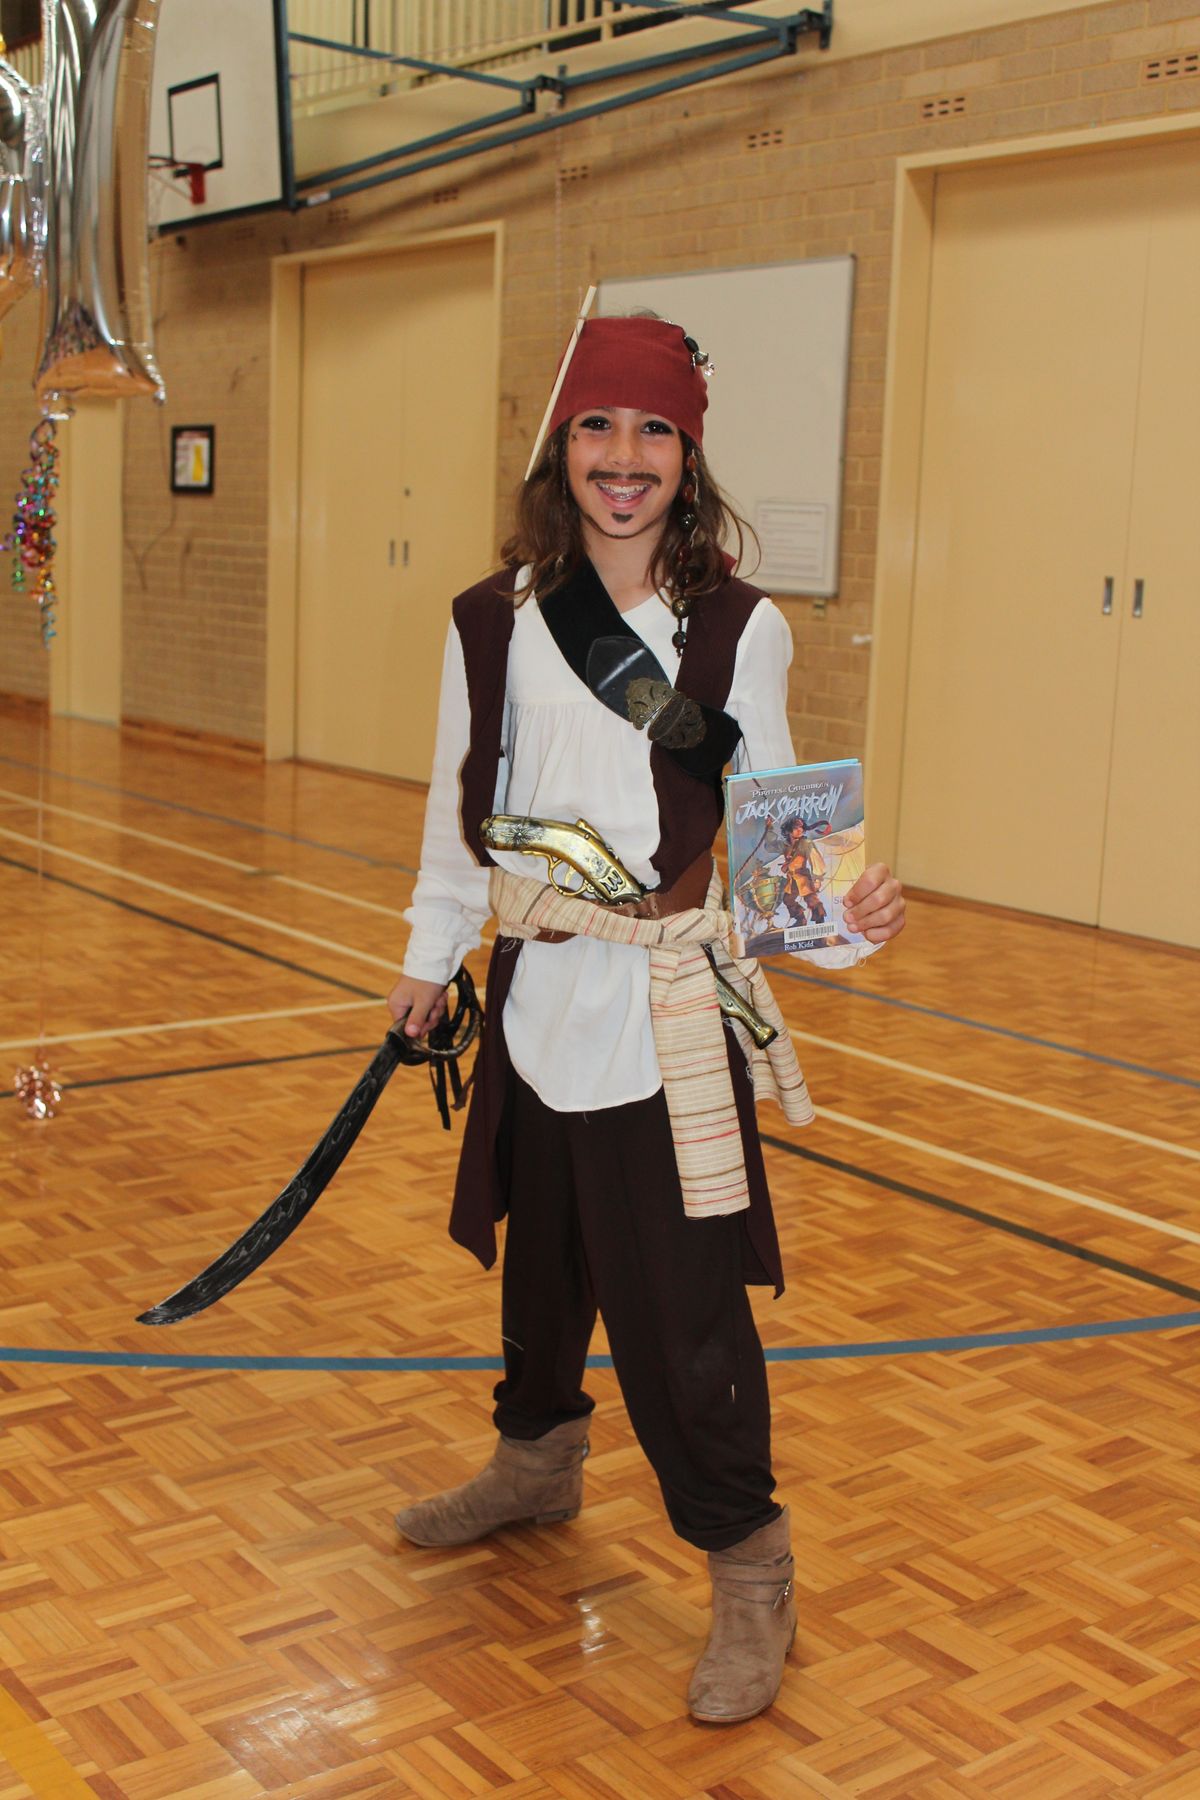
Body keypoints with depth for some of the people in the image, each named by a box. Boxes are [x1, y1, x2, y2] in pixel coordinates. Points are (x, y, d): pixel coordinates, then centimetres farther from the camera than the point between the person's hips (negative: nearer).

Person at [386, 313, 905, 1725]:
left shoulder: (740, 630, -7)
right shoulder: (494, 621, 1)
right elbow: (462, 807, 11)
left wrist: (841, 918, -22)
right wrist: (431, 958, 17)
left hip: (667, 1018, -4)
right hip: (534, 999, 4)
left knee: (679, 1303, -2)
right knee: (538, 1260, 21)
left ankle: (749, 1572, 16)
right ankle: (537, 1464, 47)